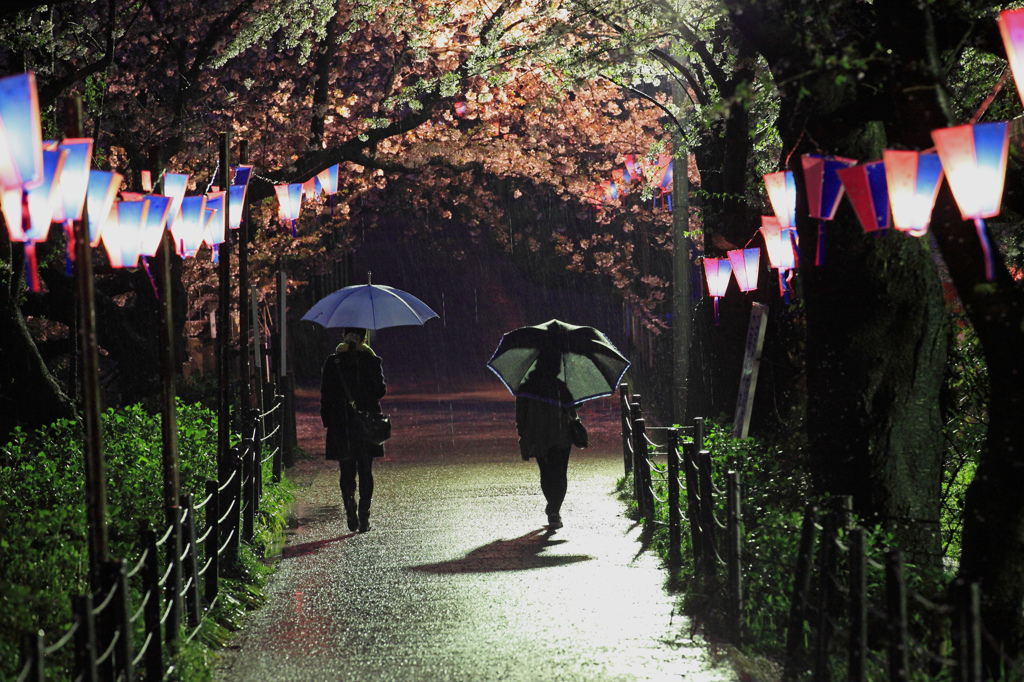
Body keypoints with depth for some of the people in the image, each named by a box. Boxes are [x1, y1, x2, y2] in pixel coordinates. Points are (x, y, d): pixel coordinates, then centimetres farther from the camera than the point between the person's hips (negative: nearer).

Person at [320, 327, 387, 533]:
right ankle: (363, 516, 1)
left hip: (341, 424, 0)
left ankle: (349, 502, -18)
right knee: (365, 471, 8)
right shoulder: (372, 360, -3)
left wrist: (327, 420, 3)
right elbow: (381, 390, -2)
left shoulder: (333, 361, -2)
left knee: (347, 470, 9)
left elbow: (326, 393, -3)